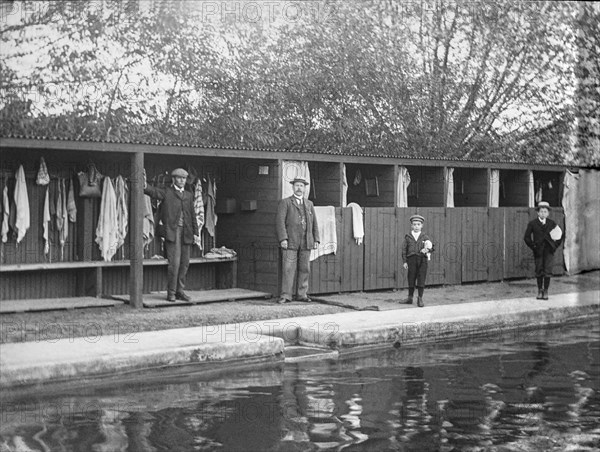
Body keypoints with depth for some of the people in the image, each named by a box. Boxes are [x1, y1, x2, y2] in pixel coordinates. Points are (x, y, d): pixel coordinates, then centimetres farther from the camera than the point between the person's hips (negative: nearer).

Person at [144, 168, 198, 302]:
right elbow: (154, 192, -15)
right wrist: (145, 187, -36)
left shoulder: (189, 195, 17)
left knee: (184, 263, 7)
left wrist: (195, 232, 12)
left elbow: (192, 215, 18)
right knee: (174, 263, -9)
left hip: (186, 232, 5)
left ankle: (180, 291, 17)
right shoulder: (166, 192, 3)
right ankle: (171, 293, 0)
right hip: (172, 231, -5)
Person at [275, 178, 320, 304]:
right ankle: (285, 296, -6)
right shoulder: (285, 203, 4)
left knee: (304, 269, 3)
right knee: (288, 269, -8)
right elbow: (280, 221, -4)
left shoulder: (309, 204, 18)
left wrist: (316, 240, 7)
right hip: (290, 242, -4)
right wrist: (283, 239, -14)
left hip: (306, 242, 4)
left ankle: (302, 294, 10)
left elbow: (314, 223, 17)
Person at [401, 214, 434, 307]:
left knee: (421, 279, -1)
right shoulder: (408, 237, 7)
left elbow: (431, 245, 7)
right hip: (411, 259, 0)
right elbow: (404, 249, 6)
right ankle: (410, 298, 17)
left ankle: (420, 298, 7)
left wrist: (428, 249, -16)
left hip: (422, 259, 0)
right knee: (411, 279, 5)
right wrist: (404, 261, -1)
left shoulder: (425, 237, 9)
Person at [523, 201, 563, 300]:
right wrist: (533, 246, -4)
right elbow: (527, 237, 5)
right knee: (539, 271, 3)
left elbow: (560, 235, 16)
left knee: (547, 271, -6)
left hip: (549, 250, 0)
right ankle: (539, 291, 16)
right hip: (538, 251, 0)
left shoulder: (552, 223, 6)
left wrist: (555, 245, 5)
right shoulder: (532, 224, 1)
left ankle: (545, 291, 3)